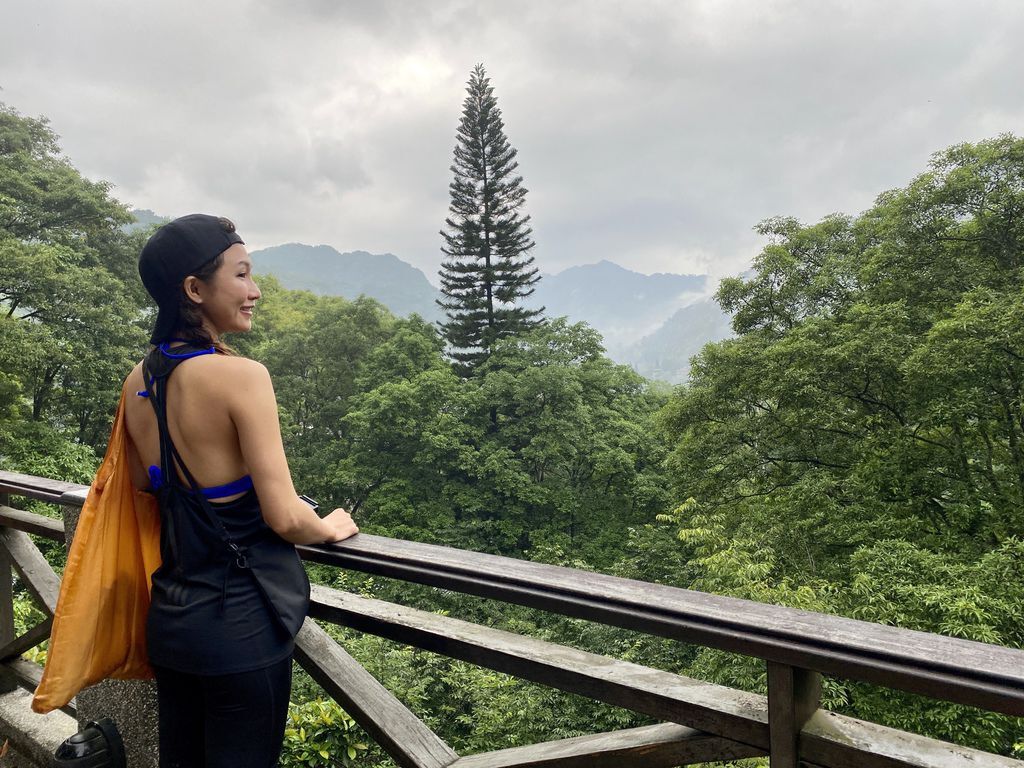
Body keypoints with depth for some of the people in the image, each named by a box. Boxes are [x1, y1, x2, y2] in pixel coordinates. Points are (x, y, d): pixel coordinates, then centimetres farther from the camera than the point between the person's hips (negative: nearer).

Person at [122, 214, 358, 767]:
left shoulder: (138, 382, 1)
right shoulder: (239, 375, -21)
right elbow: (285, 518, -20)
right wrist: (331, 528, 0)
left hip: (170, 613, 7)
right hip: (240, 621, -7)